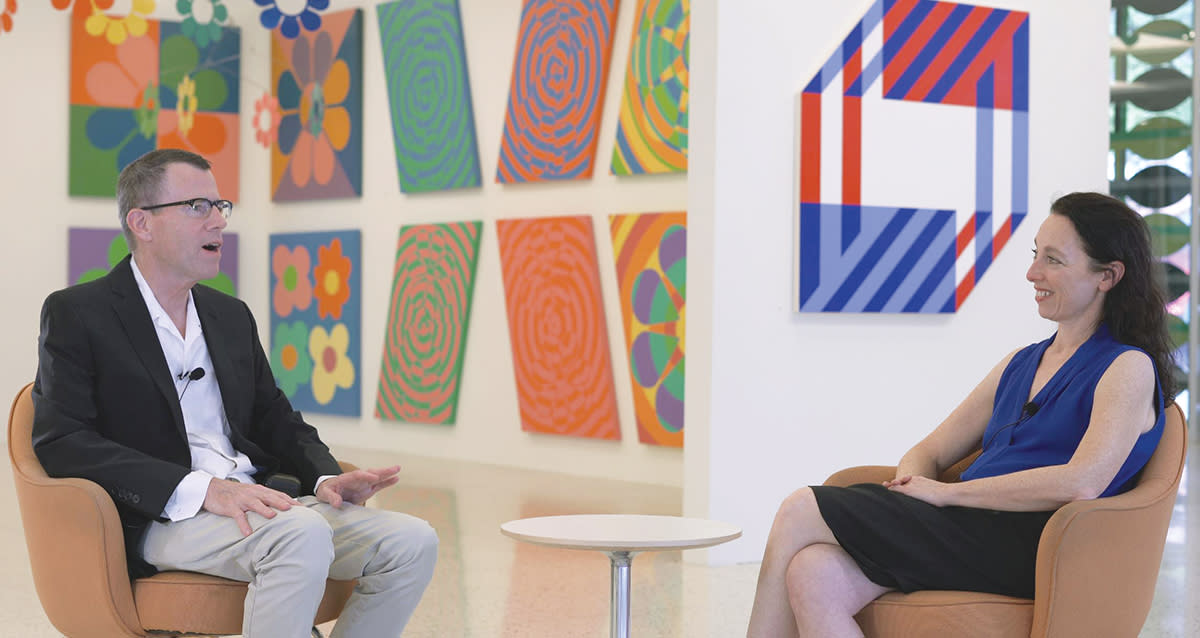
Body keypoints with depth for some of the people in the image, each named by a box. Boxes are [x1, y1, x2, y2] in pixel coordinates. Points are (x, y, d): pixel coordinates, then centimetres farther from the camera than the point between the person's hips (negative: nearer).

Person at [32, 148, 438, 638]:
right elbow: (60, 441, -11)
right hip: (160, 520, -7)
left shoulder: (232, 315, 22)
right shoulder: (76, 314, 1)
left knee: (412, 543, -14)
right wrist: (201, 489, -22)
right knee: (303, 534, -36)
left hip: (256, 502, 7)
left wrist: (325, 477, 0)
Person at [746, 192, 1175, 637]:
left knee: (800, 512, -16)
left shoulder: (1129, 367, 1)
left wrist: (945, 492, -13)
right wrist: (913, 481, -3)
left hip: (1023, 545, -7)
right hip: (967, 527, 7)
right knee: (811, 575, -23)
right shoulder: (1021, 363, 24)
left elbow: (1082, 482, -17)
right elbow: (929, 452, 23)